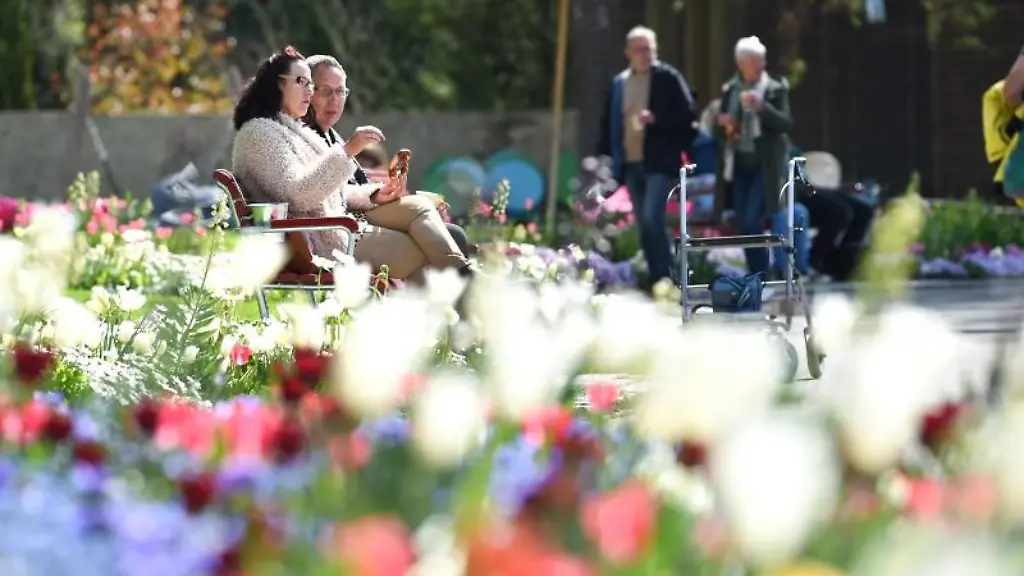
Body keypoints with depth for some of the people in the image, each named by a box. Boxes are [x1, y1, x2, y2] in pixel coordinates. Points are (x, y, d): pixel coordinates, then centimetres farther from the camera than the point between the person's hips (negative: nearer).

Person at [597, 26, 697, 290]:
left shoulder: (668, 78, 0)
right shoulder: (619, 84, 13)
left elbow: (686, 115, -5)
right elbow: (609, 122, 14)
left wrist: (656, 118, -17)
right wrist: (605, 155, 5)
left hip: (659, 162, -5)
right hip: (631, 164, 5)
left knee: (652, 217, -18)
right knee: (644, 224, 8)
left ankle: (663, 278, -12)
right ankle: (655, 279, 14)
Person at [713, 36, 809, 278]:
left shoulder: (776, 90, -2)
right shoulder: (729, 90, 10)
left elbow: (786, 124, -11)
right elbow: (719, 131, 14)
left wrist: (761, 107, -24)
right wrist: (721, 124, -9)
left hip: (765, 165, -5)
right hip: (738, 165, 5)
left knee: (752, 220, -14)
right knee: (745, 224, 4)